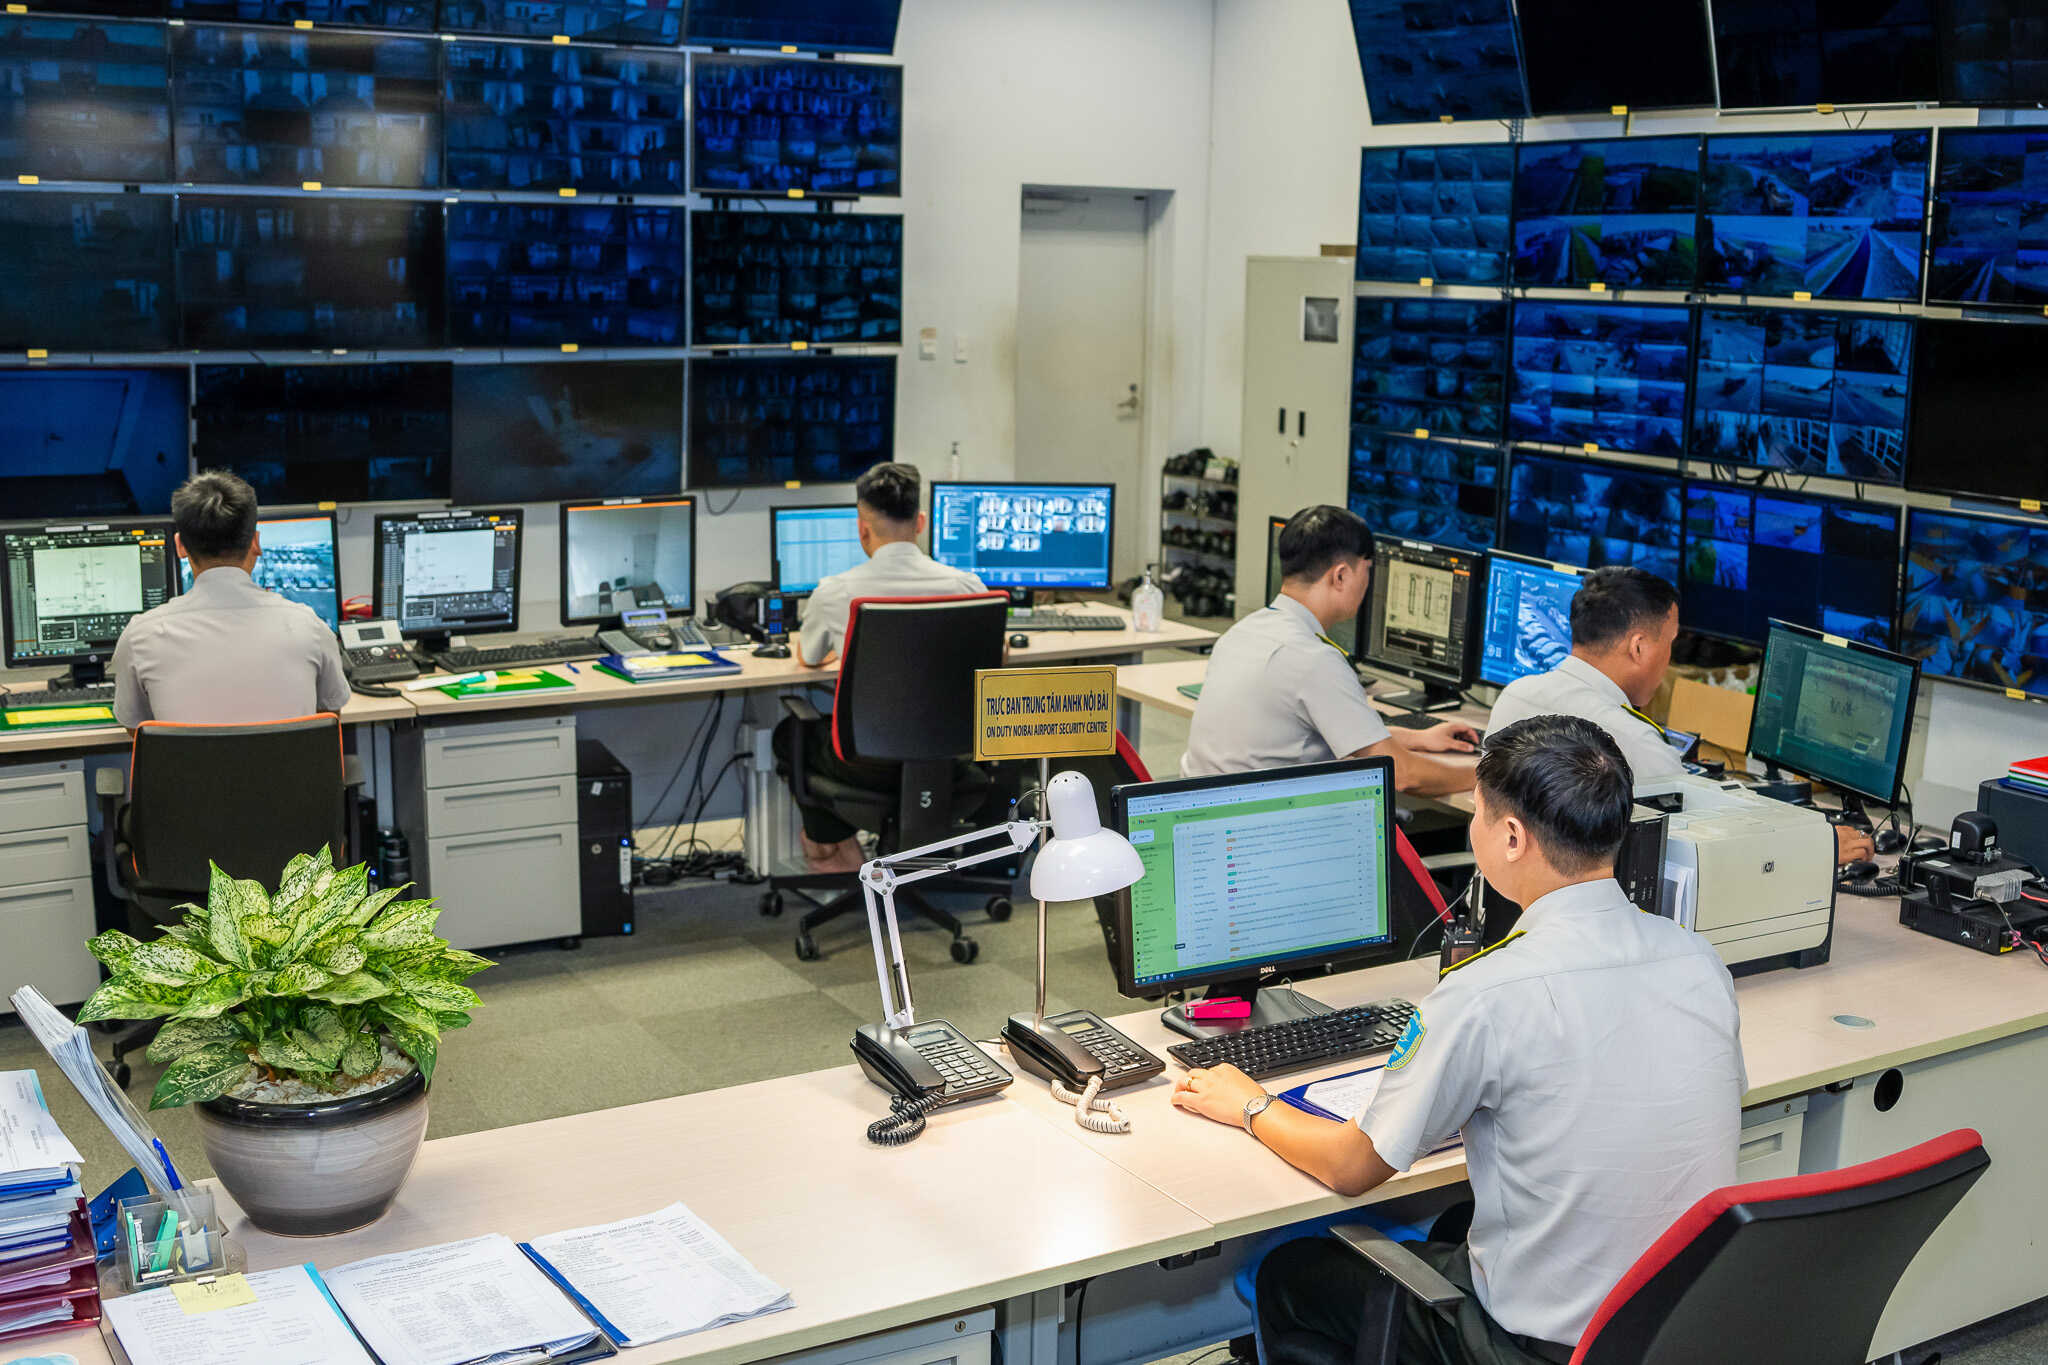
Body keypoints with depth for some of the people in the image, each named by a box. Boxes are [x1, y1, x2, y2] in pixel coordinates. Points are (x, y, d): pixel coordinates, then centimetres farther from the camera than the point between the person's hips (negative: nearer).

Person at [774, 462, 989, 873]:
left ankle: (836, 851, 36)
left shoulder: (833, 593, -13)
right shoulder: (966, 585, -9)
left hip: (871, 765, -3)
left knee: (790, 732, 28)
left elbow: (809, 659, 11)